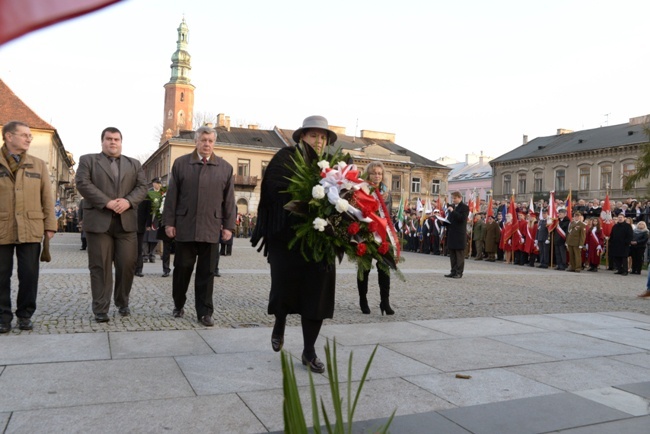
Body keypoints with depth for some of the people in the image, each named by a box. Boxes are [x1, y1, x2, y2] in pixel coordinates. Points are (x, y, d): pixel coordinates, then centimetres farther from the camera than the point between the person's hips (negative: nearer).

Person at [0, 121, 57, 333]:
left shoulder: (38, 164, 11)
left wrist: (50, 225, 3)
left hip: (31, 230, 1)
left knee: (29, 275, 3)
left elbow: (47, 198, 9)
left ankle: (25, 314, 17)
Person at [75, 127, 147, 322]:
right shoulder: (88, 160, 10)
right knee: (100, 266, 0)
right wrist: (107, 202, -16)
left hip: (126, 222, 2)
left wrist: (128, 201, -13)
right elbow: (83, 184, -5)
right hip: (98, 221, -2)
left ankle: (123, 302, 22)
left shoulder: (134, 164, 17)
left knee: (127, 264, 3)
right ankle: (100, 309, 7)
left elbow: (142, 187, 7)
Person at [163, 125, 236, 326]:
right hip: (184, 227, 0)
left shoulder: (225, 167, 7)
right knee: (182, 268, 9)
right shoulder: (181, 163, 5)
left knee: (206, 272, 5)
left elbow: (229, 200, 6)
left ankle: (204, 312, 13)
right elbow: (172, 195, 4)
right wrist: (169, 222, 0)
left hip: (211, 228, 0)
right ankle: (178, 305, 28)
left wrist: (228, 225, 2)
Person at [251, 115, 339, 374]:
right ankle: (279, 324, 36)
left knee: (316, 289, 1)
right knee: (286, 285, 3)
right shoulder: (286, 158, -1)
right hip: (287, 237, -4)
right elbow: (276, 189, -17)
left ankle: (309, 351, 12)